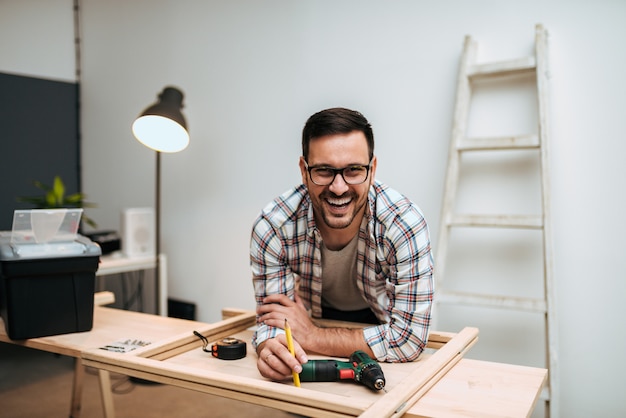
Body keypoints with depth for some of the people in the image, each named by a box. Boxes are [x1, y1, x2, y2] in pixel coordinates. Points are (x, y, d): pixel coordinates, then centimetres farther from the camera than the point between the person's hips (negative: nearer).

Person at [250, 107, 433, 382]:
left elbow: (409, 338, -29)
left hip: (378, 320, 0)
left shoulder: (405, 224, -31)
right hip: (315, 315, 1)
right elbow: (271, 320, -17)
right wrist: (271, 349, -41)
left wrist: (311, 337, -29)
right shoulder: (271, 228, -27)